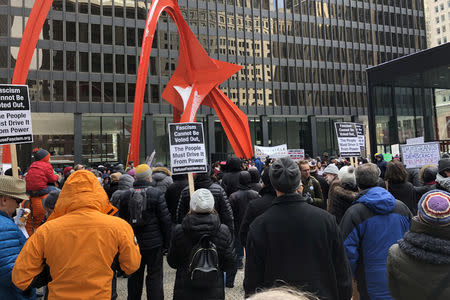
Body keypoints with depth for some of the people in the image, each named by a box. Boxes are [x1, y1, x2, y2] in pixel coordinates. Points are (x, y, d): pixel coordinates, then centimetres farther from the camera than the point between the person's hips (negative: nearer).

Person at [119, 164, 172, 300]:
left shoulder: (125, 195, 1)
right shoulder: (156, 194, -12)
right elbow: (166, 220, -10)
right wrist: (167, 242, -1)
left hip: (133, 243, 4)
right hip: (154, 243, -4)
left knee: (135, 275, 18)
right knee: (154, 275, 5)